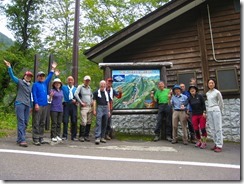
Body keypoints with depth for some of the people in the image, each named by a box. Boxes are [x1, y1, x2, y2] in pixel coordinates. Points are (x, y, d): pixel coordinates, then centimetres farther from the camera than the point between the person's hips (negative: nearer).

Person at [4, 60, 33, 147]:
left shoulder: (30, 86, 19)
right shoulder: (20, 82, 6)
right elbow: (12, 76, -8)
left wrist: (31, 106, 21)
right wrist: (9, 67, -21)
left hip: (27, 105, 6)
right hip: (20, 104, -6)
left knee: (25, 123, 3)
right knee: (21, 122, -12)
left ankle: (19, 139, 11)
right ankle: (22, 140, -16)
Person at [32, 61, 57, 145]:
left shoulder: (45, 83, 17)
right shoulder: (35, 84, 0)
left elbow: (49, 77, 25)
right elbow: (34, 95, -8)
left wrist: (52, 69, 26)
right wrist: (36, 104, -17)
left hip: (45, 106, 7)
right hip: (38, 106, -6)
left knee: (42, 123, 8)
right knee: (36, 123, -5)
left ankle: (41, 138, 14)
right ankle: (35, 139, -3)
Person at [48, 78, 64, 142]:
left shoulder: (61, 91, 14)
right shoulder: (52, 90, -3)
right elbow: (49, 100, -5)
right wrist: (51, 96, -24)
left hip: (60, 109, 6)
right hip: (54, 109, -5)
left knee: (59, 123, 7)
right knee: (54, 123, -4)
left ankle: (58, 135, 14)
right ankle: (53, 136, 2)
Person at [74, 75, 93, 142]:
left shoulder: (89, 88, 19)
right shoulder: (80, 87, 0)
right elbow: (76, 94, -13)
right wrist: (81, 102, -13)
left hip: (90, 107, 6)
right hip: (84, 107, -6)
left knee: (89, 122, 5)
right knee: (83, 122, -12)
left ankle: (86, 136, 14)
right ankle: (81, 136, 0)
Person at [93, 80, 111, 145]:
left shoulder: (106, 93, 17)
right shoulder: (96, 92, 4)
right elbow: (94, 101, 0)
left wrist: (109, 111, 13)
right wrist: (94, 110, -8)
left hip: (106, 108, 5)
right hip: (99, 108, -5)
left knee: (104, 124, 7)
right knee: (98, 123, -12)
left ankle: (102, 137, 15)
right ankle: (97, 138, -14)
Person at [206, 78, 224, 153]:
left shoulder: (217, 92, -4)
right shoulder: (207, 93, 13)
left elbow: (221, 102, 3)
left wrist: (220, 111, 10)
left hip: (216, 110, -6)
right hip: (209, 111, 6)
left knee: (218, 128, -5)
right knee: (212, 129, 7)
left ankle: (219, 146, -2)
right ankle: (216, 144, 14)